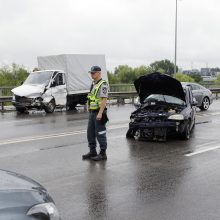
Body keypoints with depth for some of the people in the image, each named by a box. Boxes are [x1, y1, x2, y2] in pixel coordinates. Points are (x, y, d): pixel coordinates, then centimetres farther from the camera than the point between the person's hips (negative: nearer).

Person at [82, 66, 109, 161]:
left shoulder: (103, 84, -12)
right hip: (92, 112, 9)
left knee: (100, 134, -3)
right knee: (90, 133, 12)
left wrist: (100, 113, -26)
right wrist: (90, 111, 18)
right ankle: (92, 151, 23)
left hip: (99, 113, -9)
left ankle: (103, 154, 5)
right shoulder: (93, 84, 17)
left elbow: (104, 99, -20)